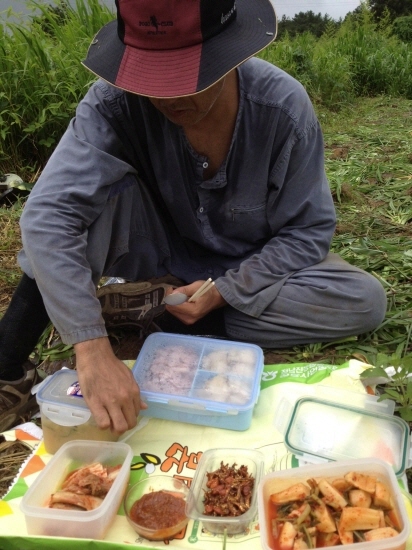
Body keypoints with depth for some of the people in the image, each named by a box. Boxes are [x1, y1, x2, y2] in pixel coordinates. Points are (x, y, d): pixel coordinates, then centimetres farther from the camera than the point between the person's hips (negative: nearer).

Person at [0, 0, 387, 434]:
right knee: (104, 185, -28)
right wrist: (93, 349, -45)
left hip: (252, 271, 2)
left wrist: (223, 292, -24)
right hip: (162, 260, -1)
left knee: (364, 303, -22)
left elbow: (307, 231, -14)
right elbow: (48, 216, -34)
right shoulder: (116, 101, -24)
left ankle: (153, 305, -17)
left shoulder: (285, 107, -23)